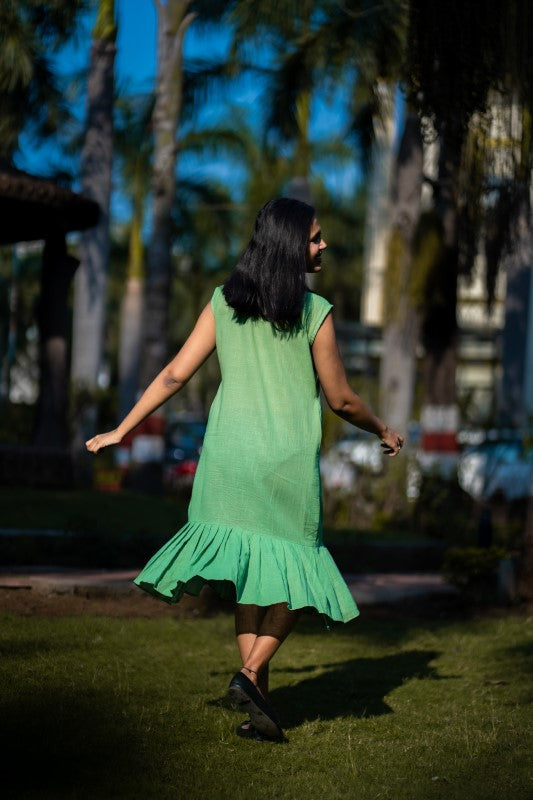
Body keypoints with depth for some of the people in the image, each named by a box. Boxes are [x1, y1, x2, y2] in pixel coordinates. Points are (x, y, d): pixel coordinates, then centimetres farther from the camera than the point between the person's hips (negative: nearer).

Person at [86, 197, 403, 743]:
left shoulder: (224, 302, 4)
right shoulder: (315, 313, -7)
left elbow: (175, 375, 2)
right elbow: (340, 399, 0)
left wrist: (122, 430, 11)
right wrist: (382, 431, 18)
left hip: (229, 455, 4)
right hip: (288, 461, -4)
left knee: (250, 577, 12)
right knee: (292, 579, 9)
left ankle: (257, 701, 8)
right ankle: (251, 673, -11)